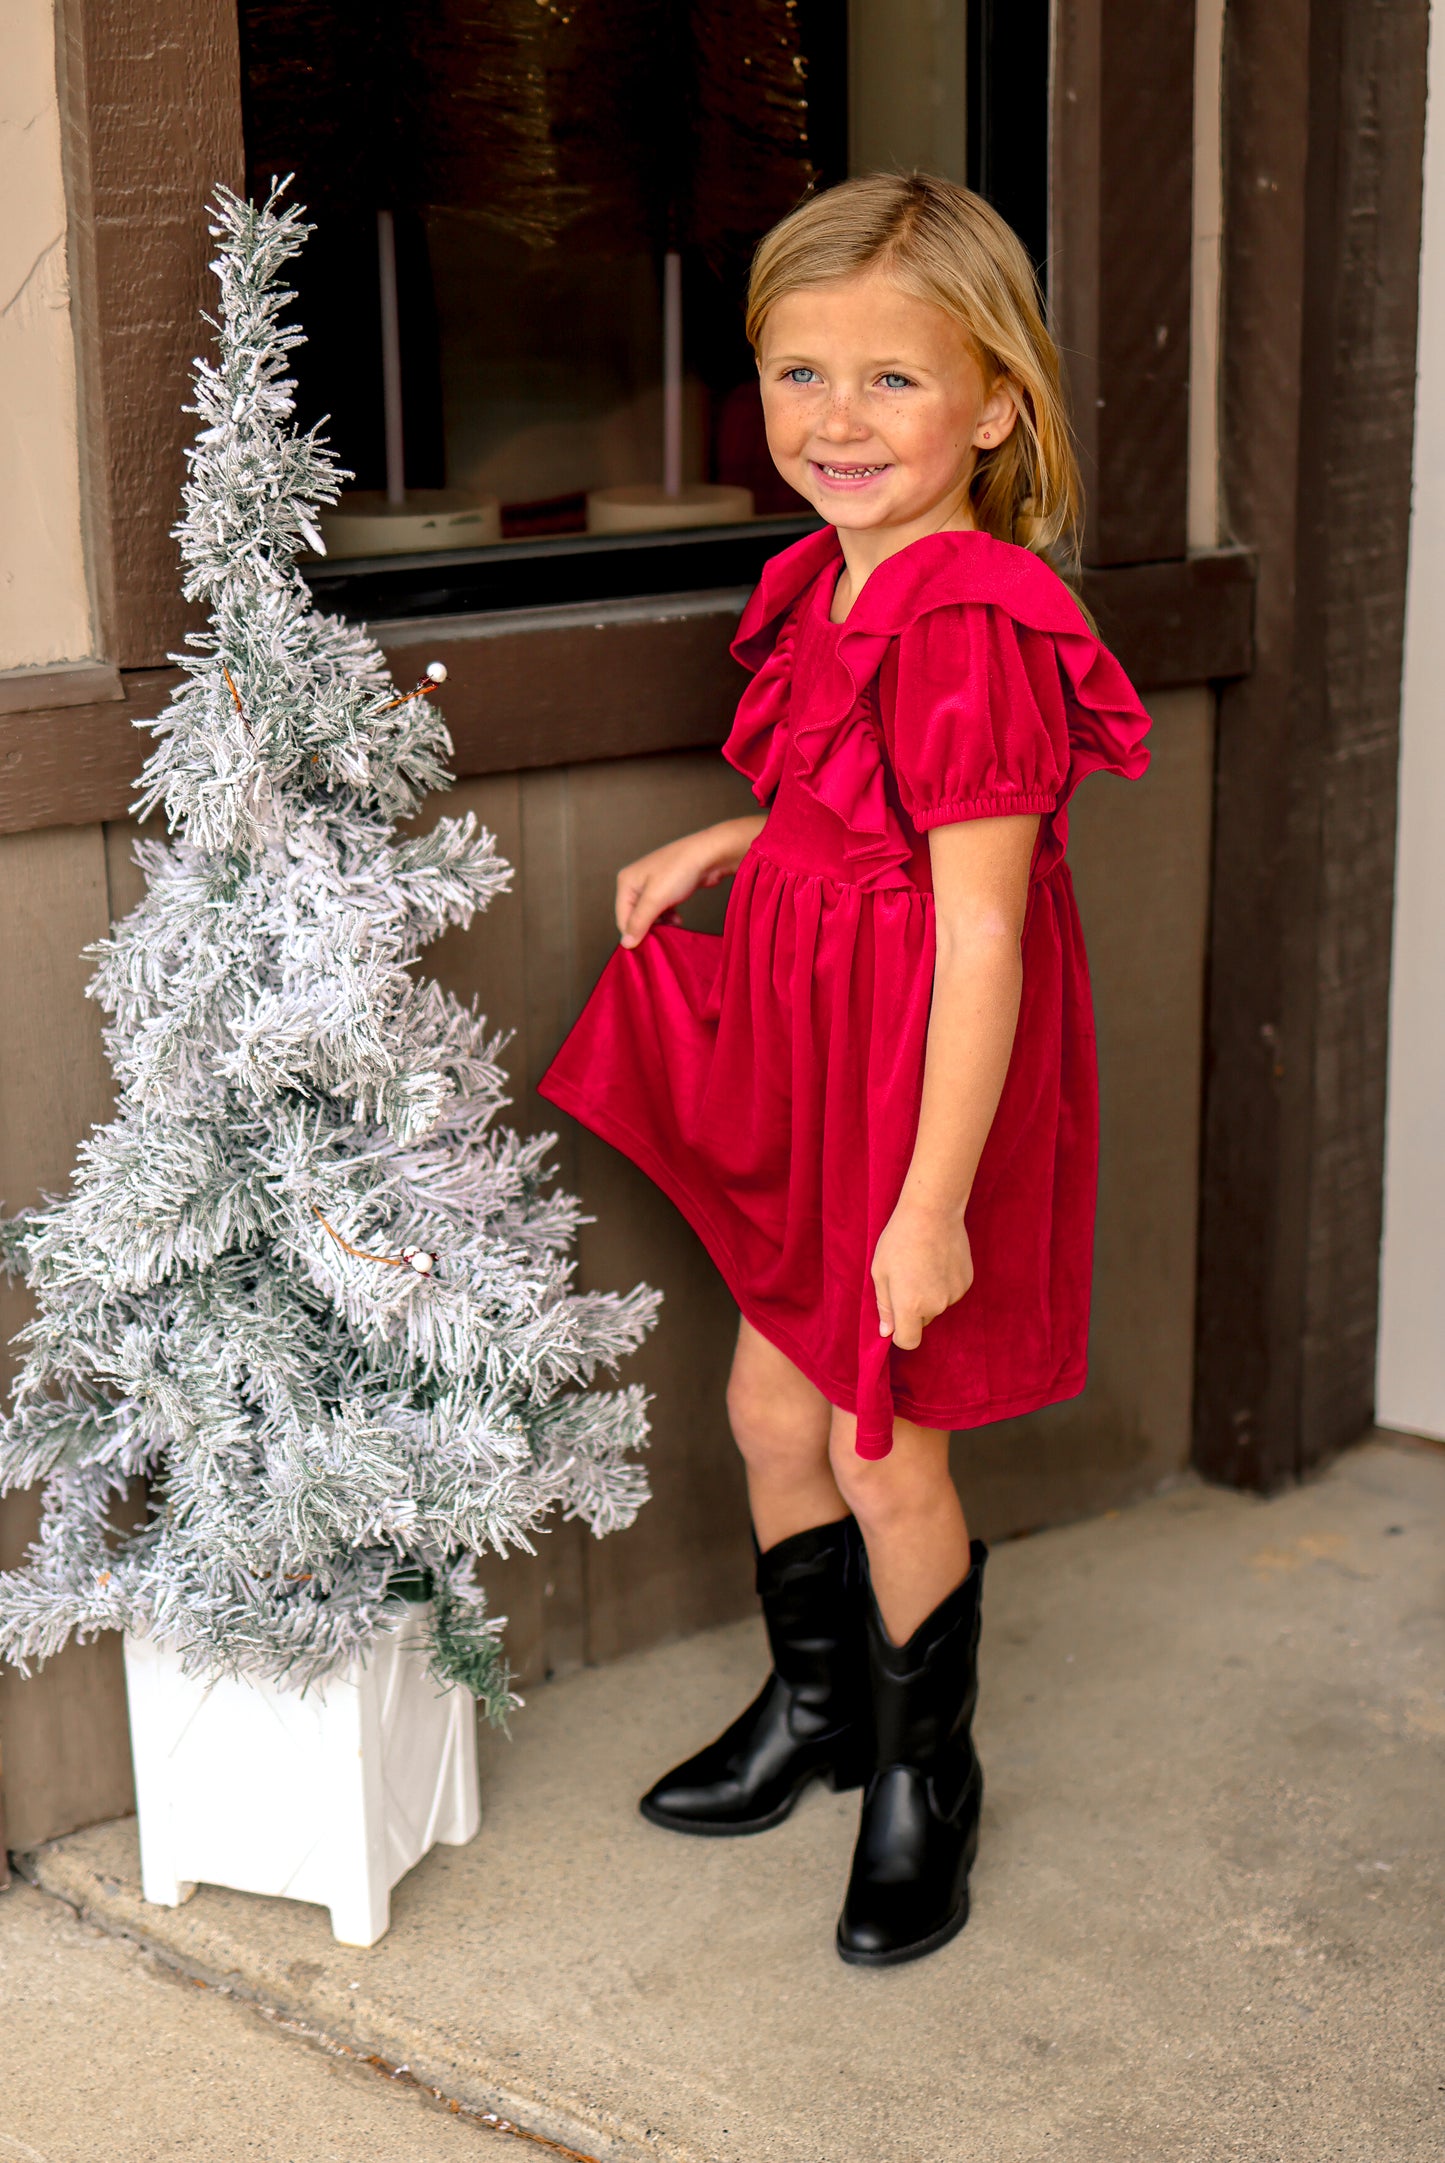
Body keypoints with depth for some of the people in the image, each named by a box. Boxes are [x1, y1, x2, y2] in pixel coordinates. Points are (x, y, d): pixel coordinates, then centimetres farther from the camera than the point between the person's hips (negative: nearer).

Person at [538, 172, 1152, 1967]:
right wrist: (724, 847, 10)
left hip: (925, 1084, -9)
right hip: (805, 1063, 9)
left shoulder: (975, 631, -25)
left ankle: (925, 1775, 32)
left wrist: (931, 1200, -24)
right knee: (771, 1402, 19)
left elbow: (981, 939, -25)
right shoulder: (829, 588, 4)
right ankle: (817, 1703, 43)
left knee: (885, 1453, 7)